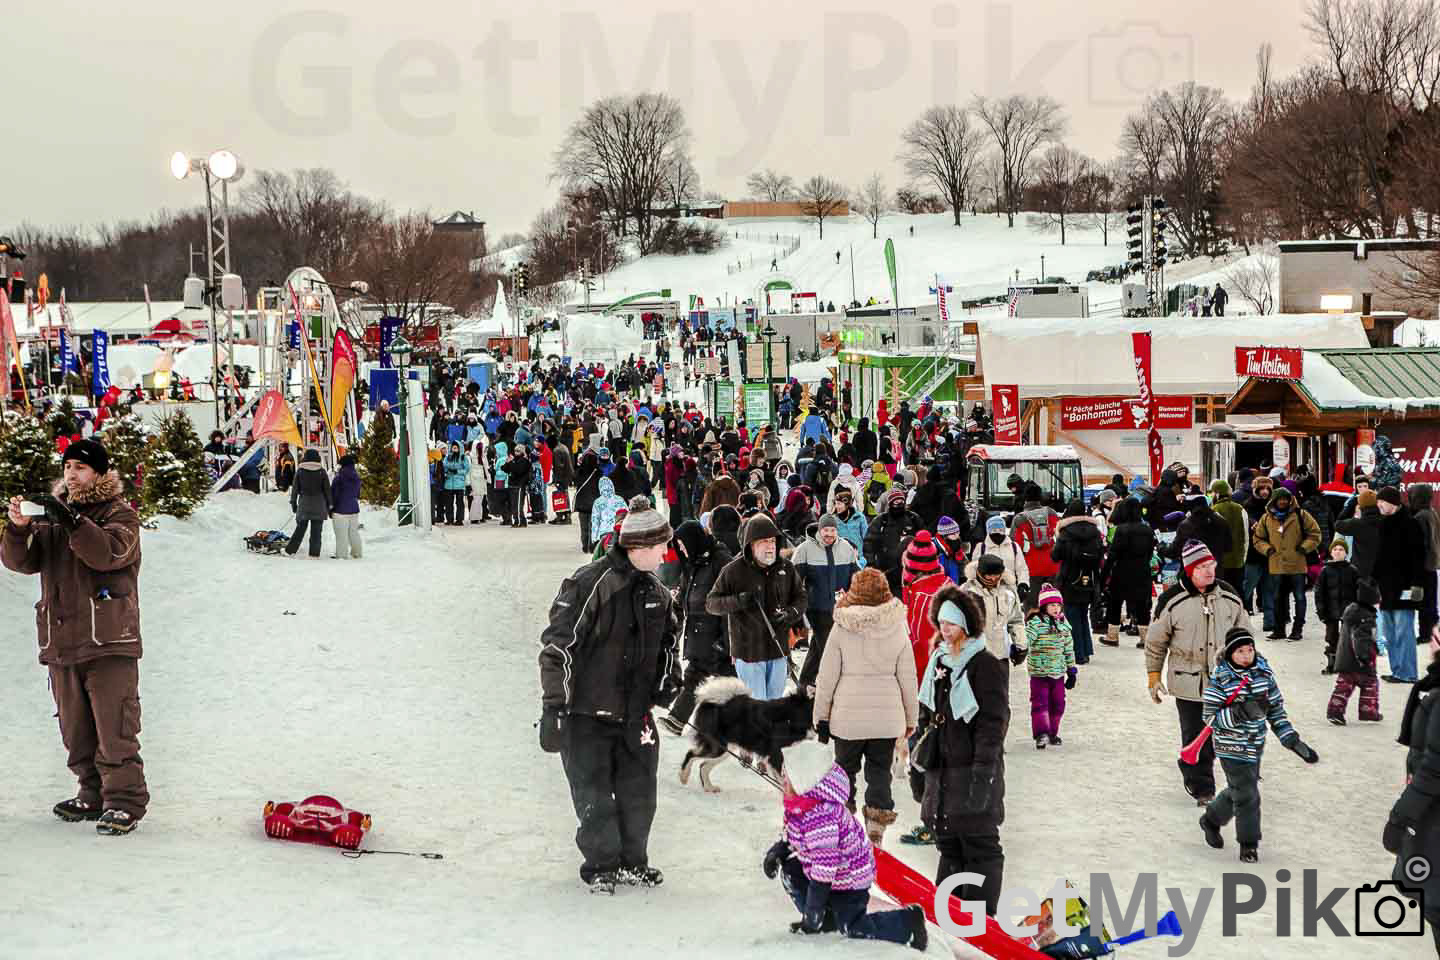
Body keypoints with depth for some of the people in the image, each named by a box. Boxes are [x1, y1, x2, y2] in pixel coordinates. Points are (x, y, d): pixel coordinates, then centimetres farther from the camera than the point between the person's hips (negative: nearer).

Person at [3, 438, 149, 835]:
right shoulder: (52, 515, 16)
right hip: (61, 642, 6)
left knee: (114, 727, -10)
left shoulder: (120, 514, 1)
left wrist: (73, 522, -29)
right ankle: (93, 794, 22)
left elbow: (109, 552, -19)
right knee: (76, 729, 12)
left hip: (108, 639, -6)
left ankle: (124, 799, -6)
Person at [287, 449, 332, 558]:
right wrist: (330, 505, 9)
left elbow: (295, 489, 4)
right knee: (316, 531, 3)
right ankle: (314, 553, 0)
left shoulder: (300, 471, 0)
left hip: (304, 505, 1)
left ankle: (290, 550, 9)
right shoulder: (322, 472, -3)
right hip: (319, 506, -1)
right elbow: (327, 490, 1)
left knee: (300, 529, 10)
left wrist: (293, 503, 13)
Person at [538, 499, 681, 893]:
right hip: (587, 714, -6)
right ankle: (600, 864, 18)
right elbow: (557, 647, -16)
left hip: (635, 713, 6)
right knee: (595, 796, 1)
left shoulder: (656, 591, 8)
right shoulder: (589, 584, -16)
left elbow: (667, 642, 26)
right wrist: (553, 708, -18)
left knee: (638, 793, 10)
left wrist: (670, 682, 13)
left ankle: (632, 860, 27)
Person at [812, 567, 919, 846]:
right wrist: (912, 718, 13)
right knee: (880, 771, 12)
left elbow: (826, 677, -5)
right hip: (887, 716, 1)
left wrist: (821, 716, 6)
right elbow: (908, 679, 2)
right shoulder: (898, 629, -4)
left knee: (845, 768, 15)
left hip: (848, 715, -1)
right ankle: (876, 833, 8)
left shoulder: (841, 629, -9)